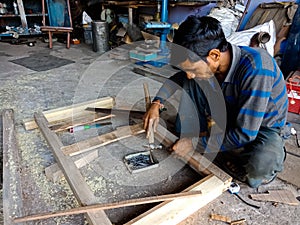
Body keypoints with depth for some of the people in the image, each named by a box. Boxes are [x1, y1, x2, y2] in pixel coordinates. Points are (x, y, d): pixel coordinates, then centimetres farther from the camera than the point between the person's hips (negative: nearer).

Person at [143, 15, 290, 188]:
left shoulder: (256, 68, -36)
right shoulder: (203, 60, -17)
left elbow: (245, 134, -33)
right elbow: (177, 78, 4)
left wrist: (196, 143, -26)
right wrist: (156, 104, -11)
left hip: (265, 127, -4)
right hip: (230, 118, 5)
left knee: (259, 168, -37)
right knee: (188, 83, -9)